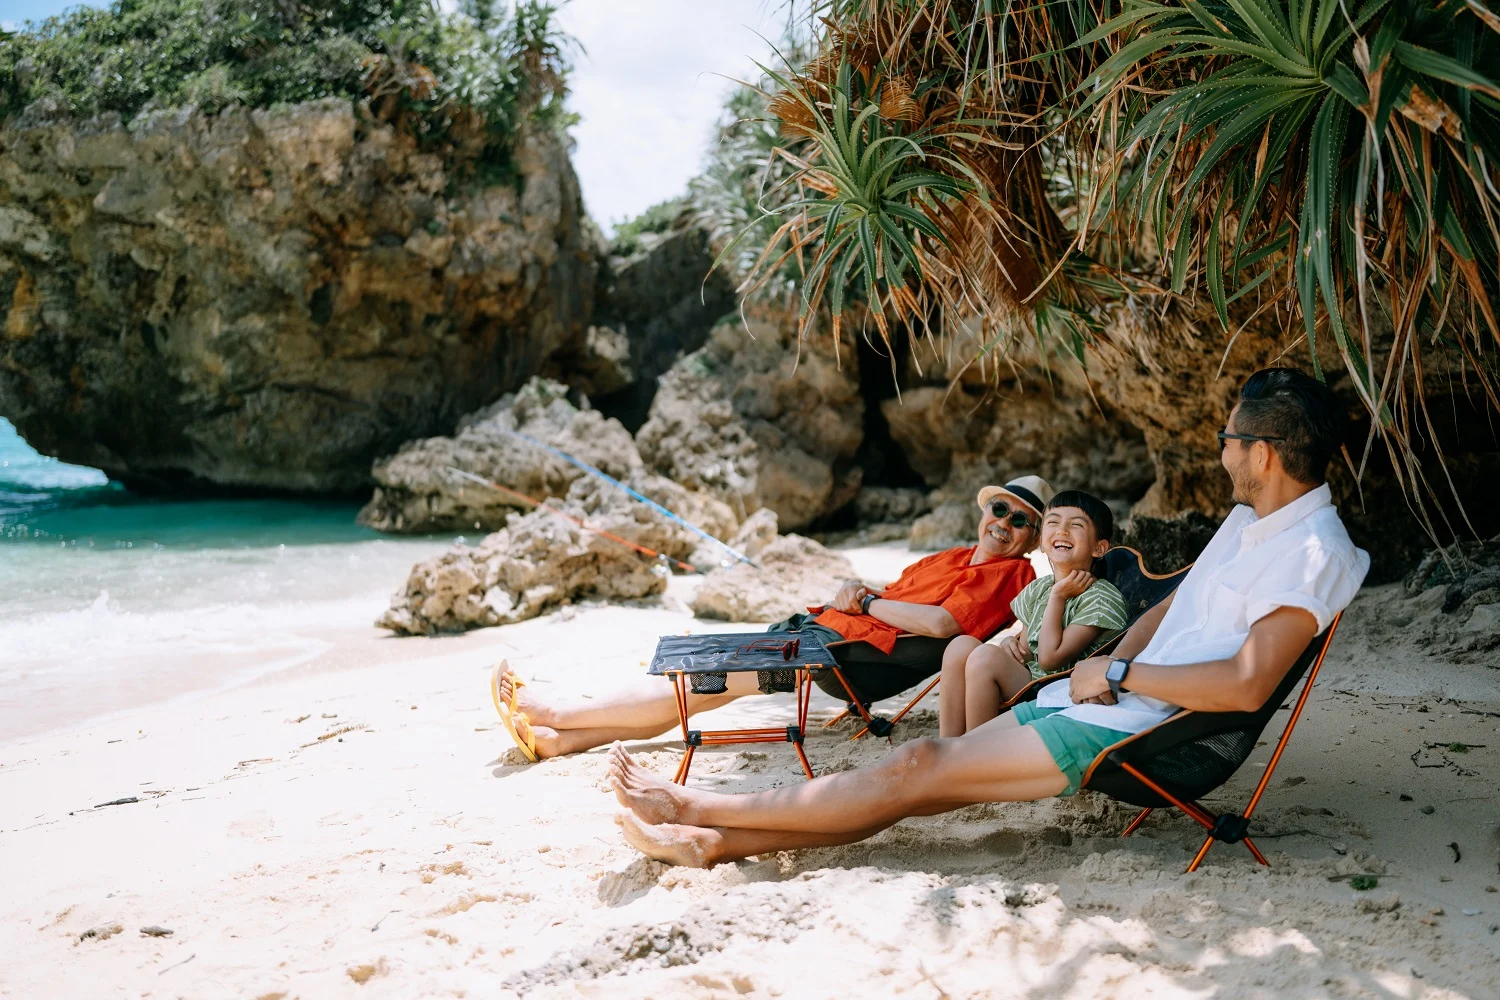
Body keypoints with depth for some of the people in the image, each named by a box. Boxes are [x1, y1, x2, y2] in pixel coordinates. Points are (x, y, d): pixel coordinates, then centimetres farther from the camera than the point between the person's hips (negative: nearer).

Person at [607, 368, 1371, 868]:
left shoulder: (1314, 553, -15)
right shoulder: (1249, 518, 16)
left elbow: (1246, 685, -25)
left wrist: (1119, 676, -16)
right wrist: (1107, 668, 6)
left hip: (1139, 732, -9)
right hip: (1111, 702, 9)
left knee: (921, 769, -12)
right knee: (921, 771, -4)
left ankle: (699, 808, -8)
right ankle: (714, 841, -7)